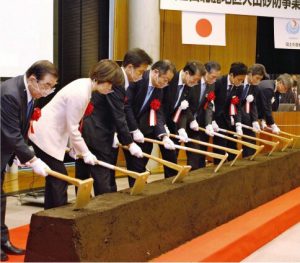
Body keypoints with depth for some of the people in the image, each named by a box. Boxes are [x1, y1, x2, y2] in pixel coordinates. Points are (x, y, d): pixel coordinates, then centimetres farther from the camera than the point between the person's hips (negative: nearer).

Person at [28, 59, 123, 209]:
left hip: (49, 134, 10)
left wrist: (74, 146, 12)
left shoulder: (85, 86, 4)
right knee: (59, 180, -6)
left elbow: (72, 124, 11)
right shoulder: (80, 93, -26)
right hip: (45, 136, -10)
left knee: (55, 179, 13)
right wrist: (85, 153, -10)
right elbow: (72, 128, -20)